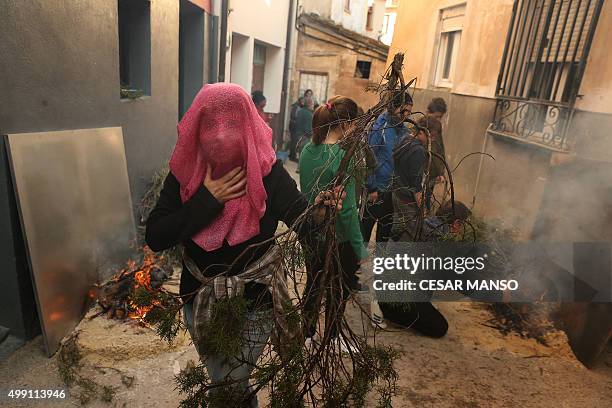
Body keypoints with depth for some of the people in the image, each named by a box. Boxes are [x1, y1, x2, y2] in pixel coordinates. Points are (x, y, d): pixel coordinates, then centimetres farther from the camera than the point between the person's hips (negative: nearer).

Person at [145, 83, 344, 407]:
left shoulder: (267, 173, -17)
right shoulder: (184, 173, -10)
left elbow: (306, 226, -20)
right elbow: (154, 238, -15)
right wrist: (207, 200, -23)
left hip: (254, 301, -3)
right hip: (200, 299, 3)